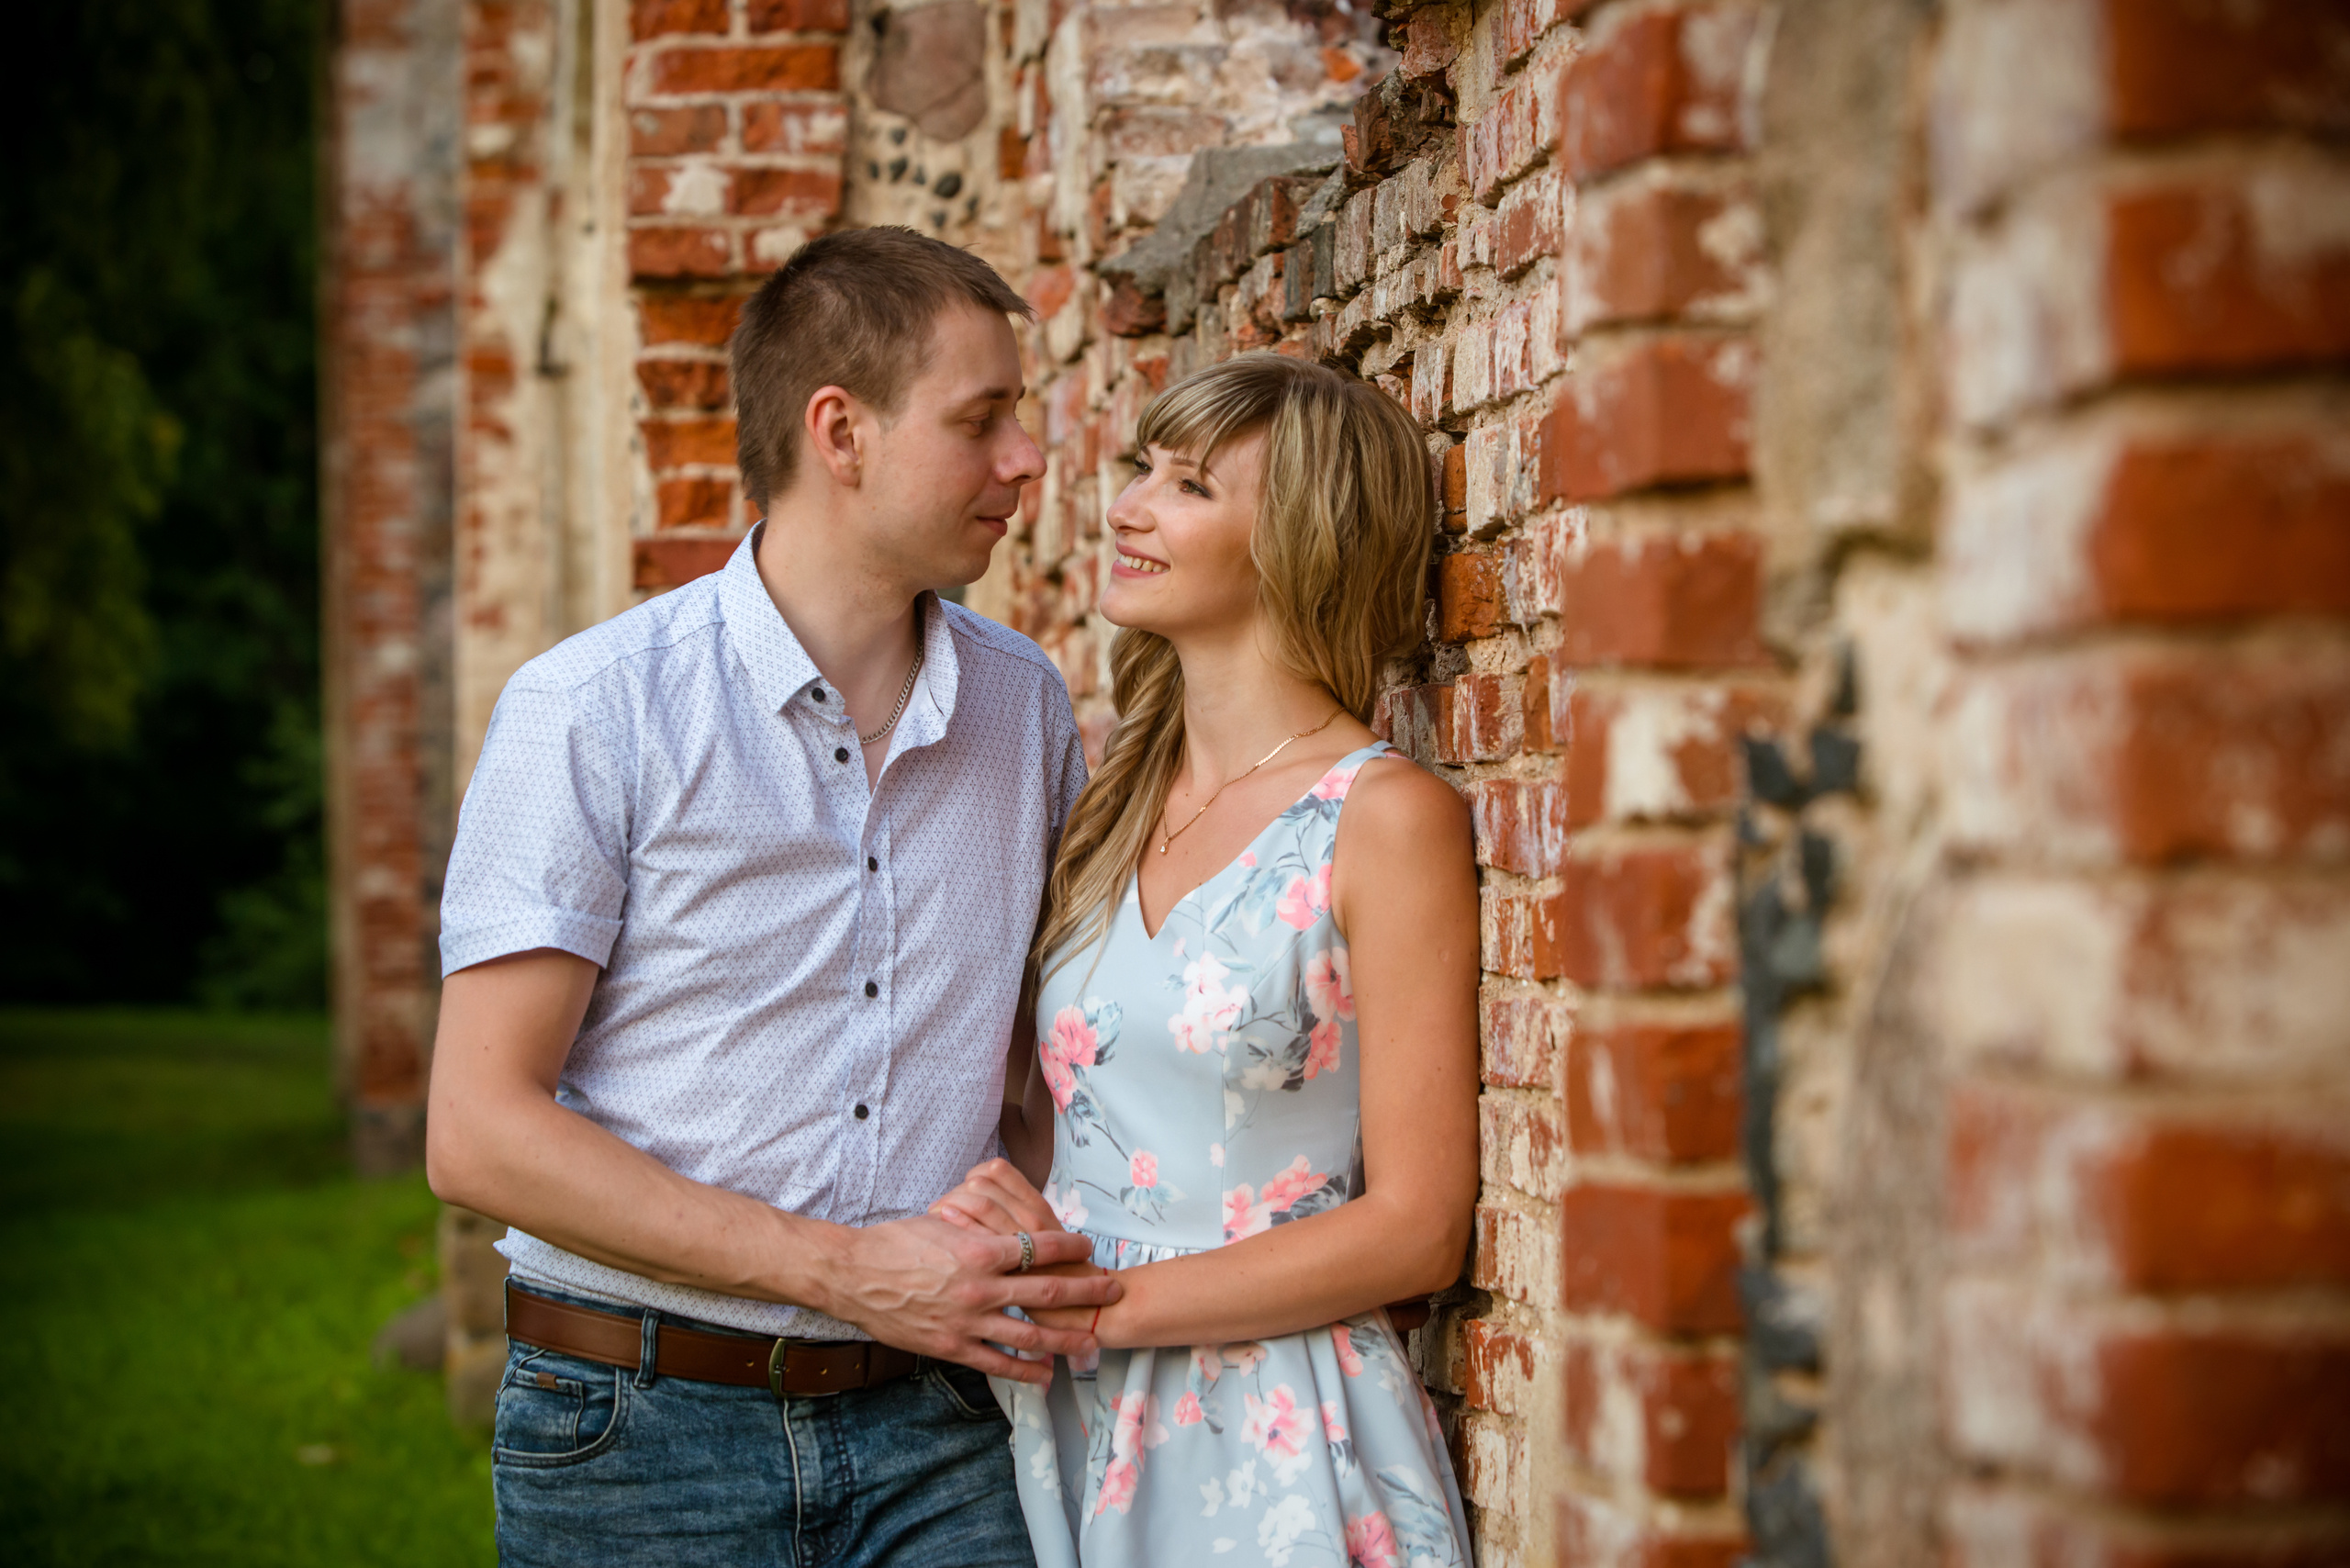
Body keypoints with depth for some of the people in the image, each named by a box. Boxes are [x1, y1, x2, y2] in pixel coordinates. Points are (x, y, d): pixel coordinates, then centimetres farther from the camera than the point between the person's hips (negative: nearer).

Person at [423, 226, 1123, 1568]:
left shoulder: (1027, 705, 7)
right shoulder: (591, 713, -8)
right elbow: (479, 1132, -12)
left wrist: (1036, 1241, -2)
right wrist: (843, 1270, -16)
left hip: (934, 1434, 3)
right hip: (641, 1430, -3)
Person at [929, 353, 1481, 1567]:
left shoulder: (1387, 818, -10)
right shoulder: (1113, 807, 9)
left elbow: (1416, 1229, -13)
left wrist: (1098, 1304, -15)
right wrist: (1013, 1225, -6)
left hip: (1276, 1460, -6)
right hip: (1068, 1433, 6)